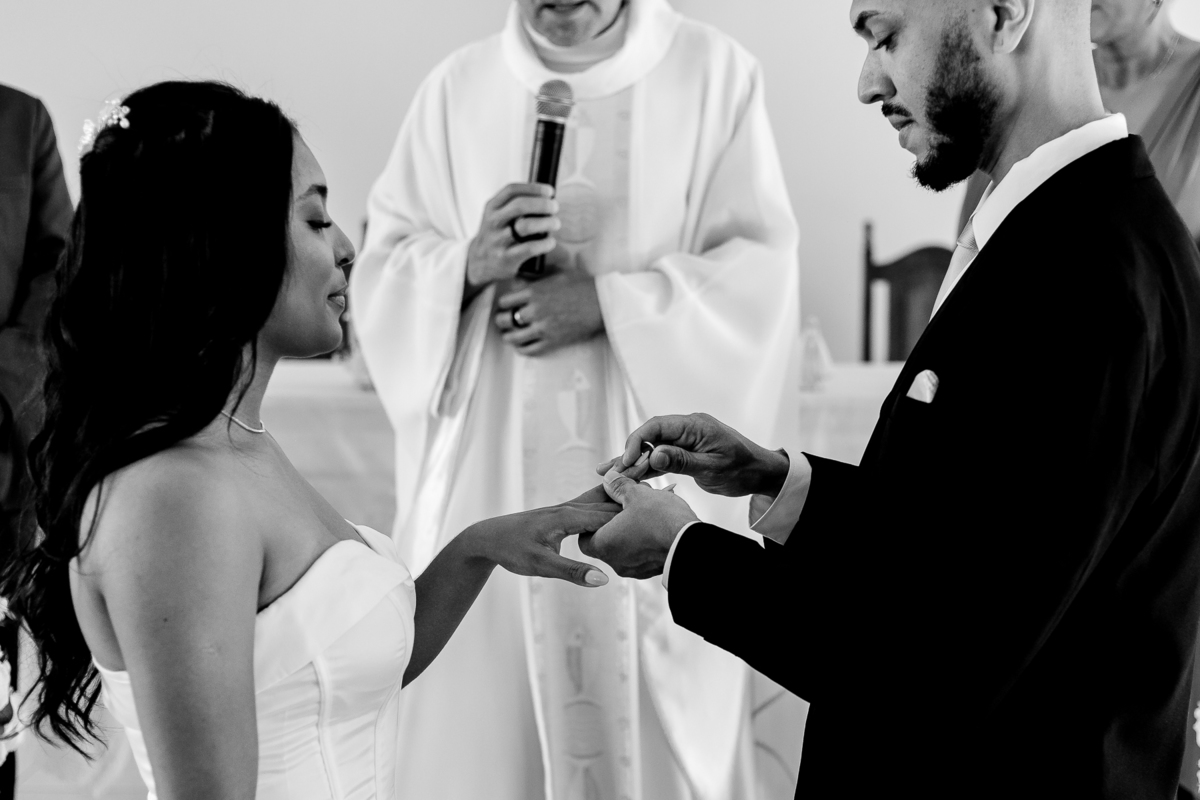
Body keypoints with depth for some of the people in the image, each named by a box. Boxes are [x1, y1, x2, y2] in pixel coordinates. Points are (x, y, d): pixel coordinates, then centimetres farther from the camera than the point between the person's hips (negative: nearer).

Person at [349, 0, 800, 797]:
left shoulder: (717, 74, -1)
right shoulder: (455, 89, 6)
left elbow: (758, 274, -6)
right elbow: (382, 274, 5)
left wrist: (606, 301, -18)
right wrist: (469, 265, -16)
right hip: (490, 479, 2)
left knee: (660, 729, 3)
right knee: (483, 736, 3)